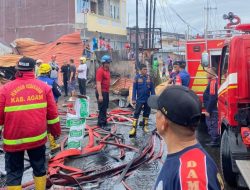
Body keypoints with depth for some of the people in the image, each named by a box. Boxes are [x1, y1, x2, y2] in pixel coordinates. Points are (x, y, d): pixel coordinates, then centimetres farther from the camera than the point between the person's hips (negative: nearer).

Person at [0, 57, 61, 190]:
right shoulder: (44, 87, -2)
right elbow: (52, 114, 1)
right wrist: (56, 131, 15)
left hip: (14, 139, -1)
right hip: (37, 137, 2)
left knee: (14, 173, 11)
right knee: (39, 168, 20)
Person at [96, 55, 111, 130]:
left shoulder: (107, 70, 11)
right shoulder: (100, 71, -17)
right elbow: (98, 84, -21)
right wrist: (100, 95, -25)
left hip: (106, 92, 9)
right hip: (102, 92, -9)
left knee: (105, 108, 17)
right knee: (102, 108, -3)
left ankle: (100, 122, 28)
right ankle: (103, 124, 5)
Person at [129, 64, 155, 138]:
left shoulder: (149, 77, -1)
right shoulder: (137, 77, -8)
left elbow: (152, 89, 4)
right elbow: (134, 89, -5)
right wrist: (133, 99, -7)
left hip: (148, 100, 3)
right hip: (139, 100, -3)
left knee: (147, 113, 14)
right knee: (136, 114, -4)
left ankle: (145, 126, 29)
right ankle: (133, 128, -5)